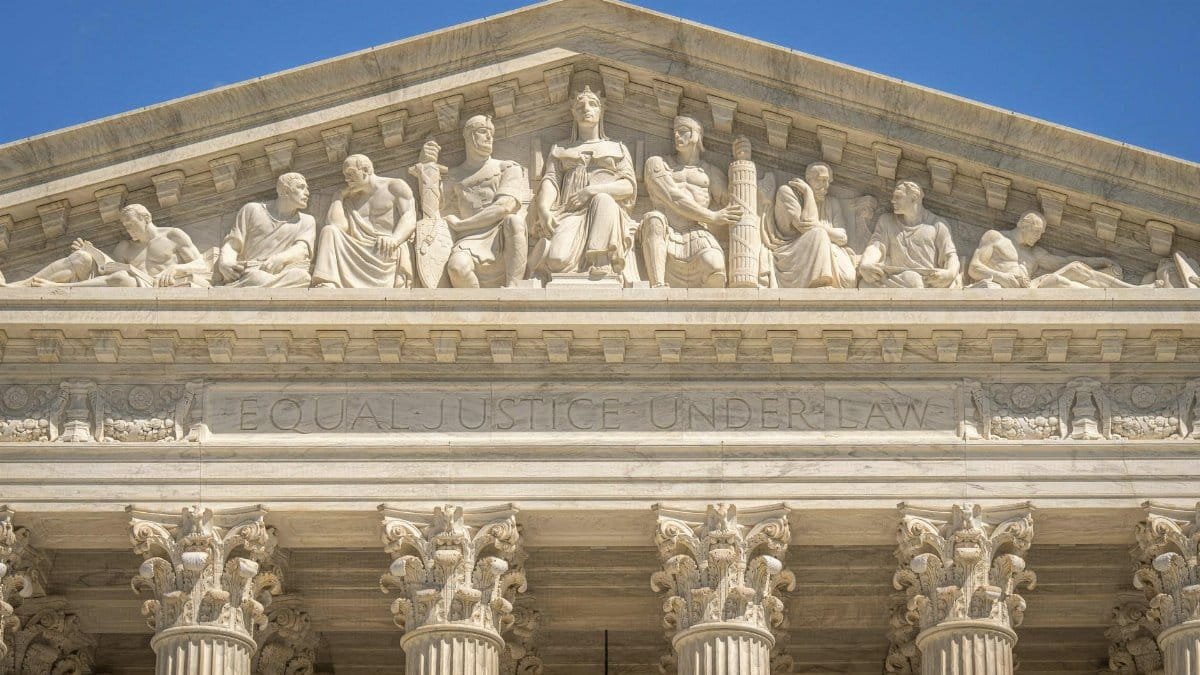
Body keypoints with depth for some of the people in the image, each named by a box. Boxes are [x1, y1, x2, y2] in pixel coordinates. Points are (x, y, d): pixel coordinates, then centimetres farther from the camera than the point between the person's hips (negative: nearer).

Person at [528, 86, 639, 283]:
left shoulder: (618, 148, 26)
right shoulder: (560, 149, 29)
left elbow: (629, 186, 10)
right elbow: (551, 180, 11)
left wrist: (594, 189, -8)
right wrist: (543, 209, -12)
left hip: (607, 208, 1)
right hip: (571, 213, -1)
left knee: (603, 200, -42)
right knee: (558, 259, -37)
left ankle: (600, 265, -48)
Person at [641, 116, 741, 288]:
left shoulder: (711, 173, 25)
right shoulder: (657, 164, 18)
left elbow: (733, 206, 15)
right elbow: (673, 199, 2)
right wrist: (713, 217, -4)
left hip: (697, 237, 0)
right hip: (665, 238, 0)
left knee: (714, 267, -37)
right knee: (653, 218, -38)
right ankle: (658, 288, -49)